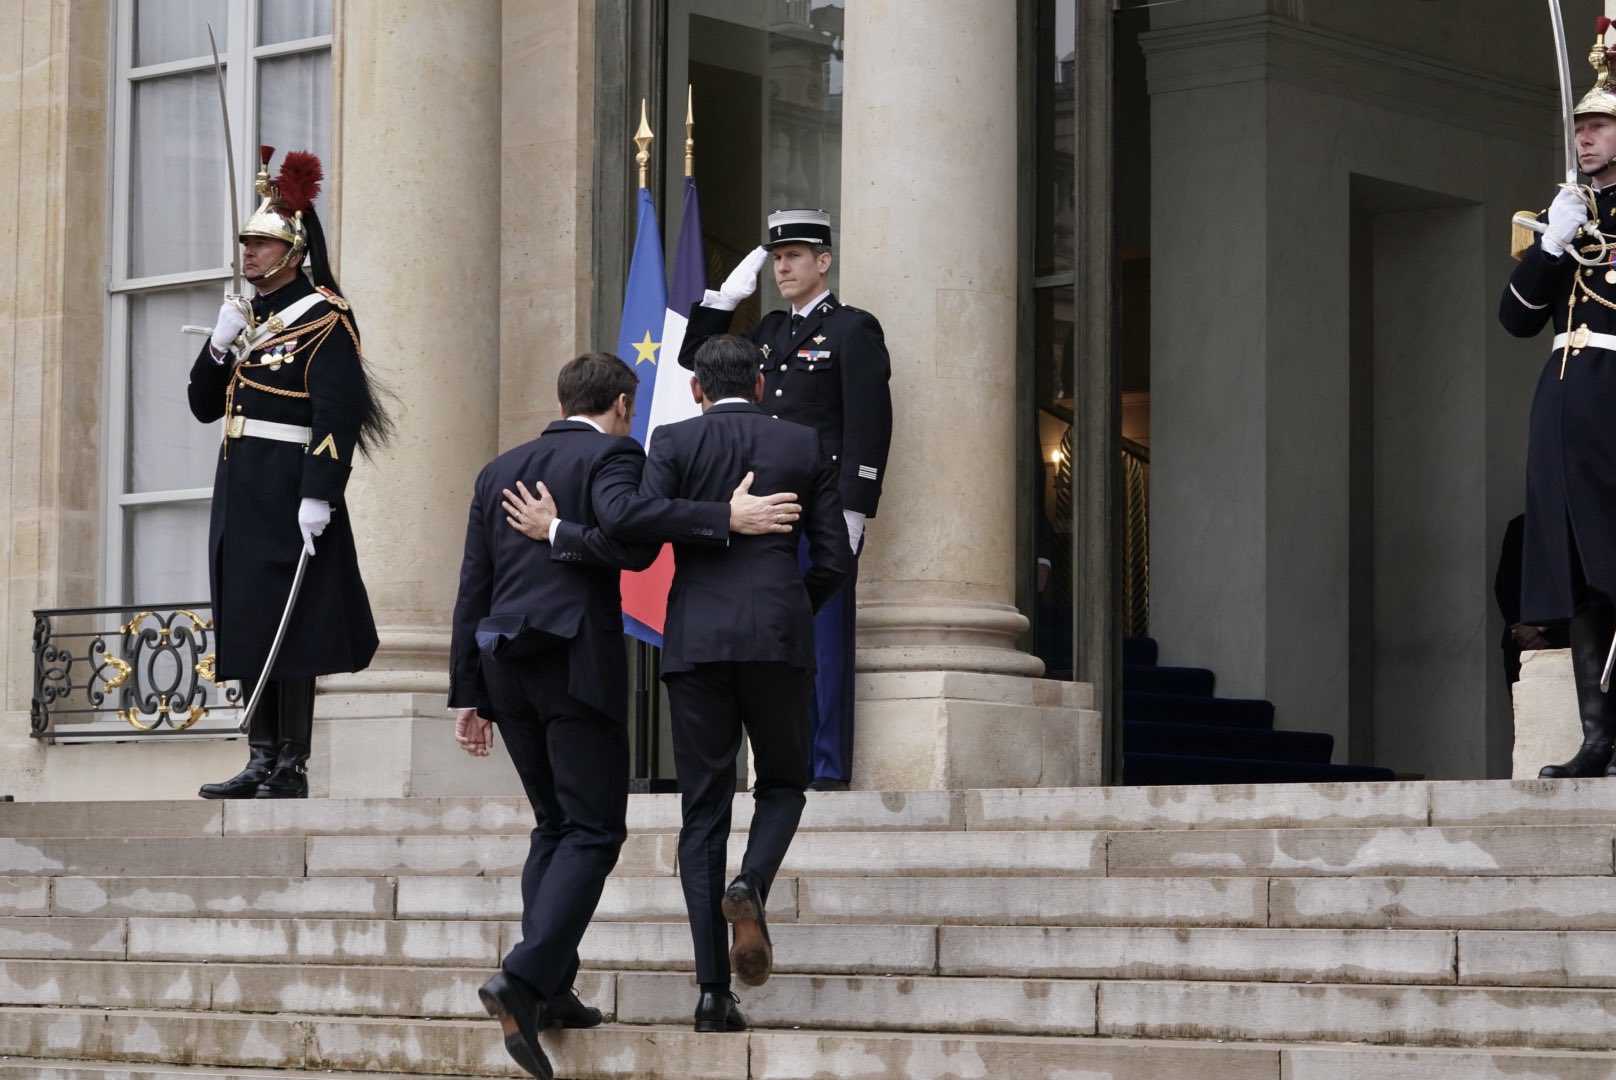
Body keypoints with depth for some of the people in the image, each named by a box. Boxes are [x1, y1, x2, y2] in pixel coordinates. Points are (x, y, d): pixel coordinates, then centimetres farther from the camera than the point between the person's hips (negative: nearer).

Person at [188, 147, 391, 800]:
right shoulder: (245, 317, 17)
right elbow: (204, 405, 17)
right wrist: (220, 346, 0)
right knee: (246, 624, 8)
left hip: (288, 492, -8)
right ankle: (260, 763, 12)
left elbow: (338, 414, -16)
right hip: (239, 493, 8)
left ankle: (291, 769, -5)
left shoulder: (323, 318, -8)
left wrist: (319, 497, -23)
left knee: (288, 626, -7)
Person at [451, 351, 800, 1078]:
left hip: (505, 662, 7)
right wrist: (725, 519, -24)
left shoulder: (498, 471, 18)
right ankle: (526, 978, -20)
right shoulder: (610, 456, -2)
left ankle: (550, 990, 11)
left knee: (555, 824, 17)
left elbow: (473, 590, 15)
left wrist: (468, 695, 16)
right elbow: (622, 515, -25)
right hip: (578, 658, -7)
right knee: (593, 830, -3)